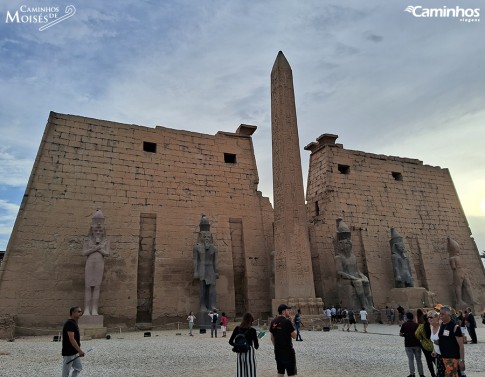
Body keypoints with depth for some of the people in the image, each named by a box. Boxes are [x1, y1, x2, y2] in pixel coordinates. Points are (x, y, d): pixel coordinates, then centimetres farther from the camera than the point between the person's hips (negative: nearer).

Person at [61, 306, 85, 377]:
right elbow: (71, 339, -27)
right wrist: (80, 350, -28)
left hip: (74, 352, 10)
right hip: (68, 353, -10)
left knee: (78, 368, 13)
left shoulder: (74, 323, 10)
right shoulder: (70, 323, -21)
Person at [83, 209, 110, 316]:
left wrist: (98, 249, -10)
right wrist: (95, 248, -12)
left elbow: (107, 253, -2)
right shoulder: (87, 240, 7)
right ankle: (87, 309, 4)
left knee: (97, 287, 0)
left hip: (100, 265, 0)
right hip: (89, 264, 0)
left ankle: (94, 310, 4)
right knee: (88, 287, 0)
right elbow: (84, 252, -3)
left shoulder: (105, 241, 7)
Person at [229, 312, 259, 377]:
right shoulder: (252, 330, -10)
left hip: (240, 353, 4)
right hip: (249, 353, -4)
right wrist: (257, 342, 14)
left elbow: (230, 341, 4)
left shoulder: (237, 329, 1)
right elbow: (256, 346, -5)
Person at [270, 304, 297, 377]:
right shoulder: (287, 321, -16)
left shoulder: (273, 322, 4)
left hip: (277, 351, 7)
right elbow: (294, 336, -10)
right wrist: (291, 323, -3)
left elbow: (272, 338, 10)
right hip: (288, 350, -7)